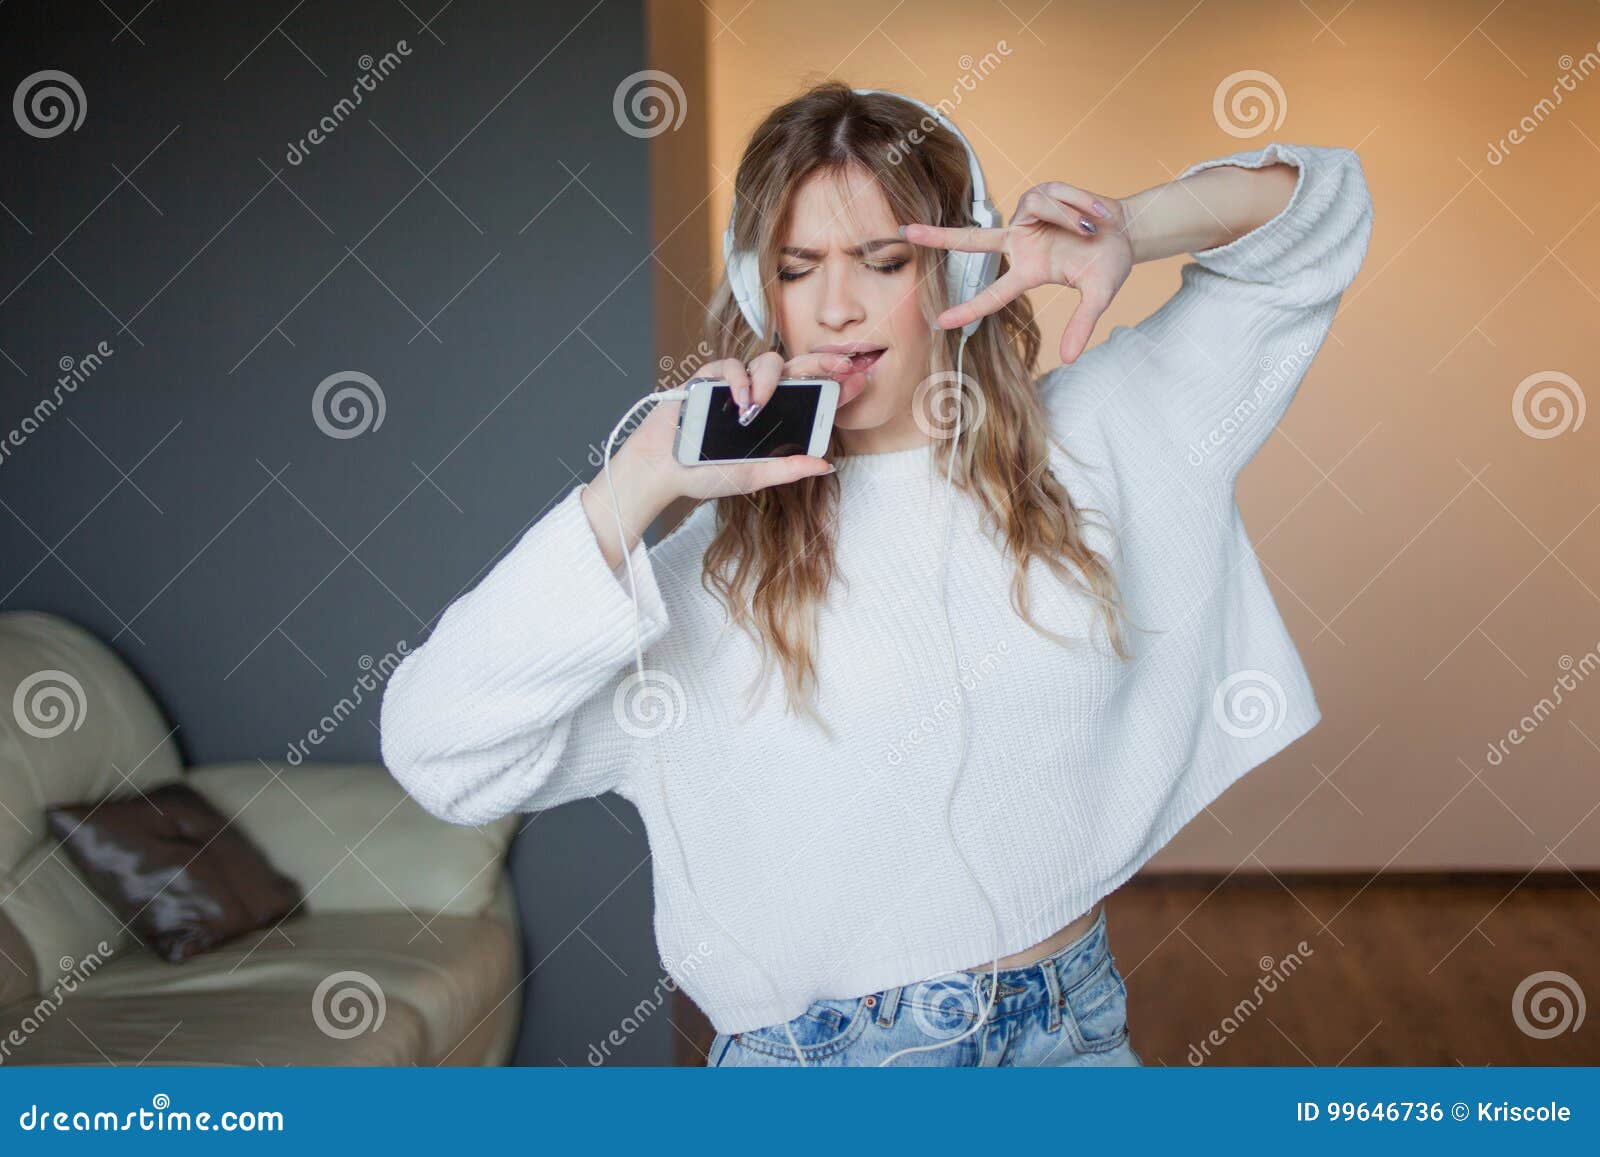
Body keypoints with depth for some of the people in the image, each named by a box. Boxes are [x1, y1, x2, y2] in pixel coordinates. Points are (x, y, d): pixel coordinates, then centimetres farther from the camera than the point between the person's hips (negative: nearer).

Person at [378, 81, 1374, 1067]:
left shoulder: (1085, 441, -3)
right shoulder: (716, 566, -10)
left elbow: (1319, 206, 5)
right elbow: (442, 751, -19)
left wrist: (1129, 232, -16)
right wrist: (637, 483, -24)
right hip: (822, 1046, -2)